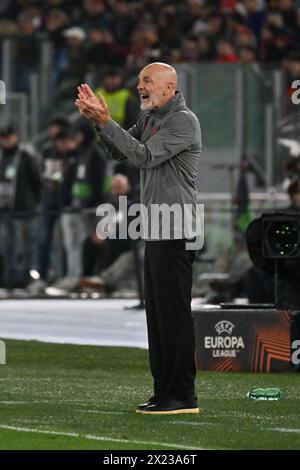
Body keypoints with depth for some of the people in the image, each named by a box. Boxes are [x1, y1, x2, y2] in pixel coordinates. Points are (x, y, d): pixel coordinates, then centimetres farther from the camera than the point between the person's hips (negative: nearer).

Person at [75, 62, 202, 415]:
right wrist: (96, 120, 0)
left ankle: (183, 396, -9)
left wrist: (105, 121, -21)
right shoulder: (150, 118, 17)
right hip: (154, 231, 10)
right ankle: (164, 392, 15)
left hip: (174, 233, -10)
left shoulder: (183, 121, -12)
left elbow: (145, 157, -21)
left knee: (173, 312, -10)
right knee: (157, 313, 11)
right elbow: (120, 151, 16)